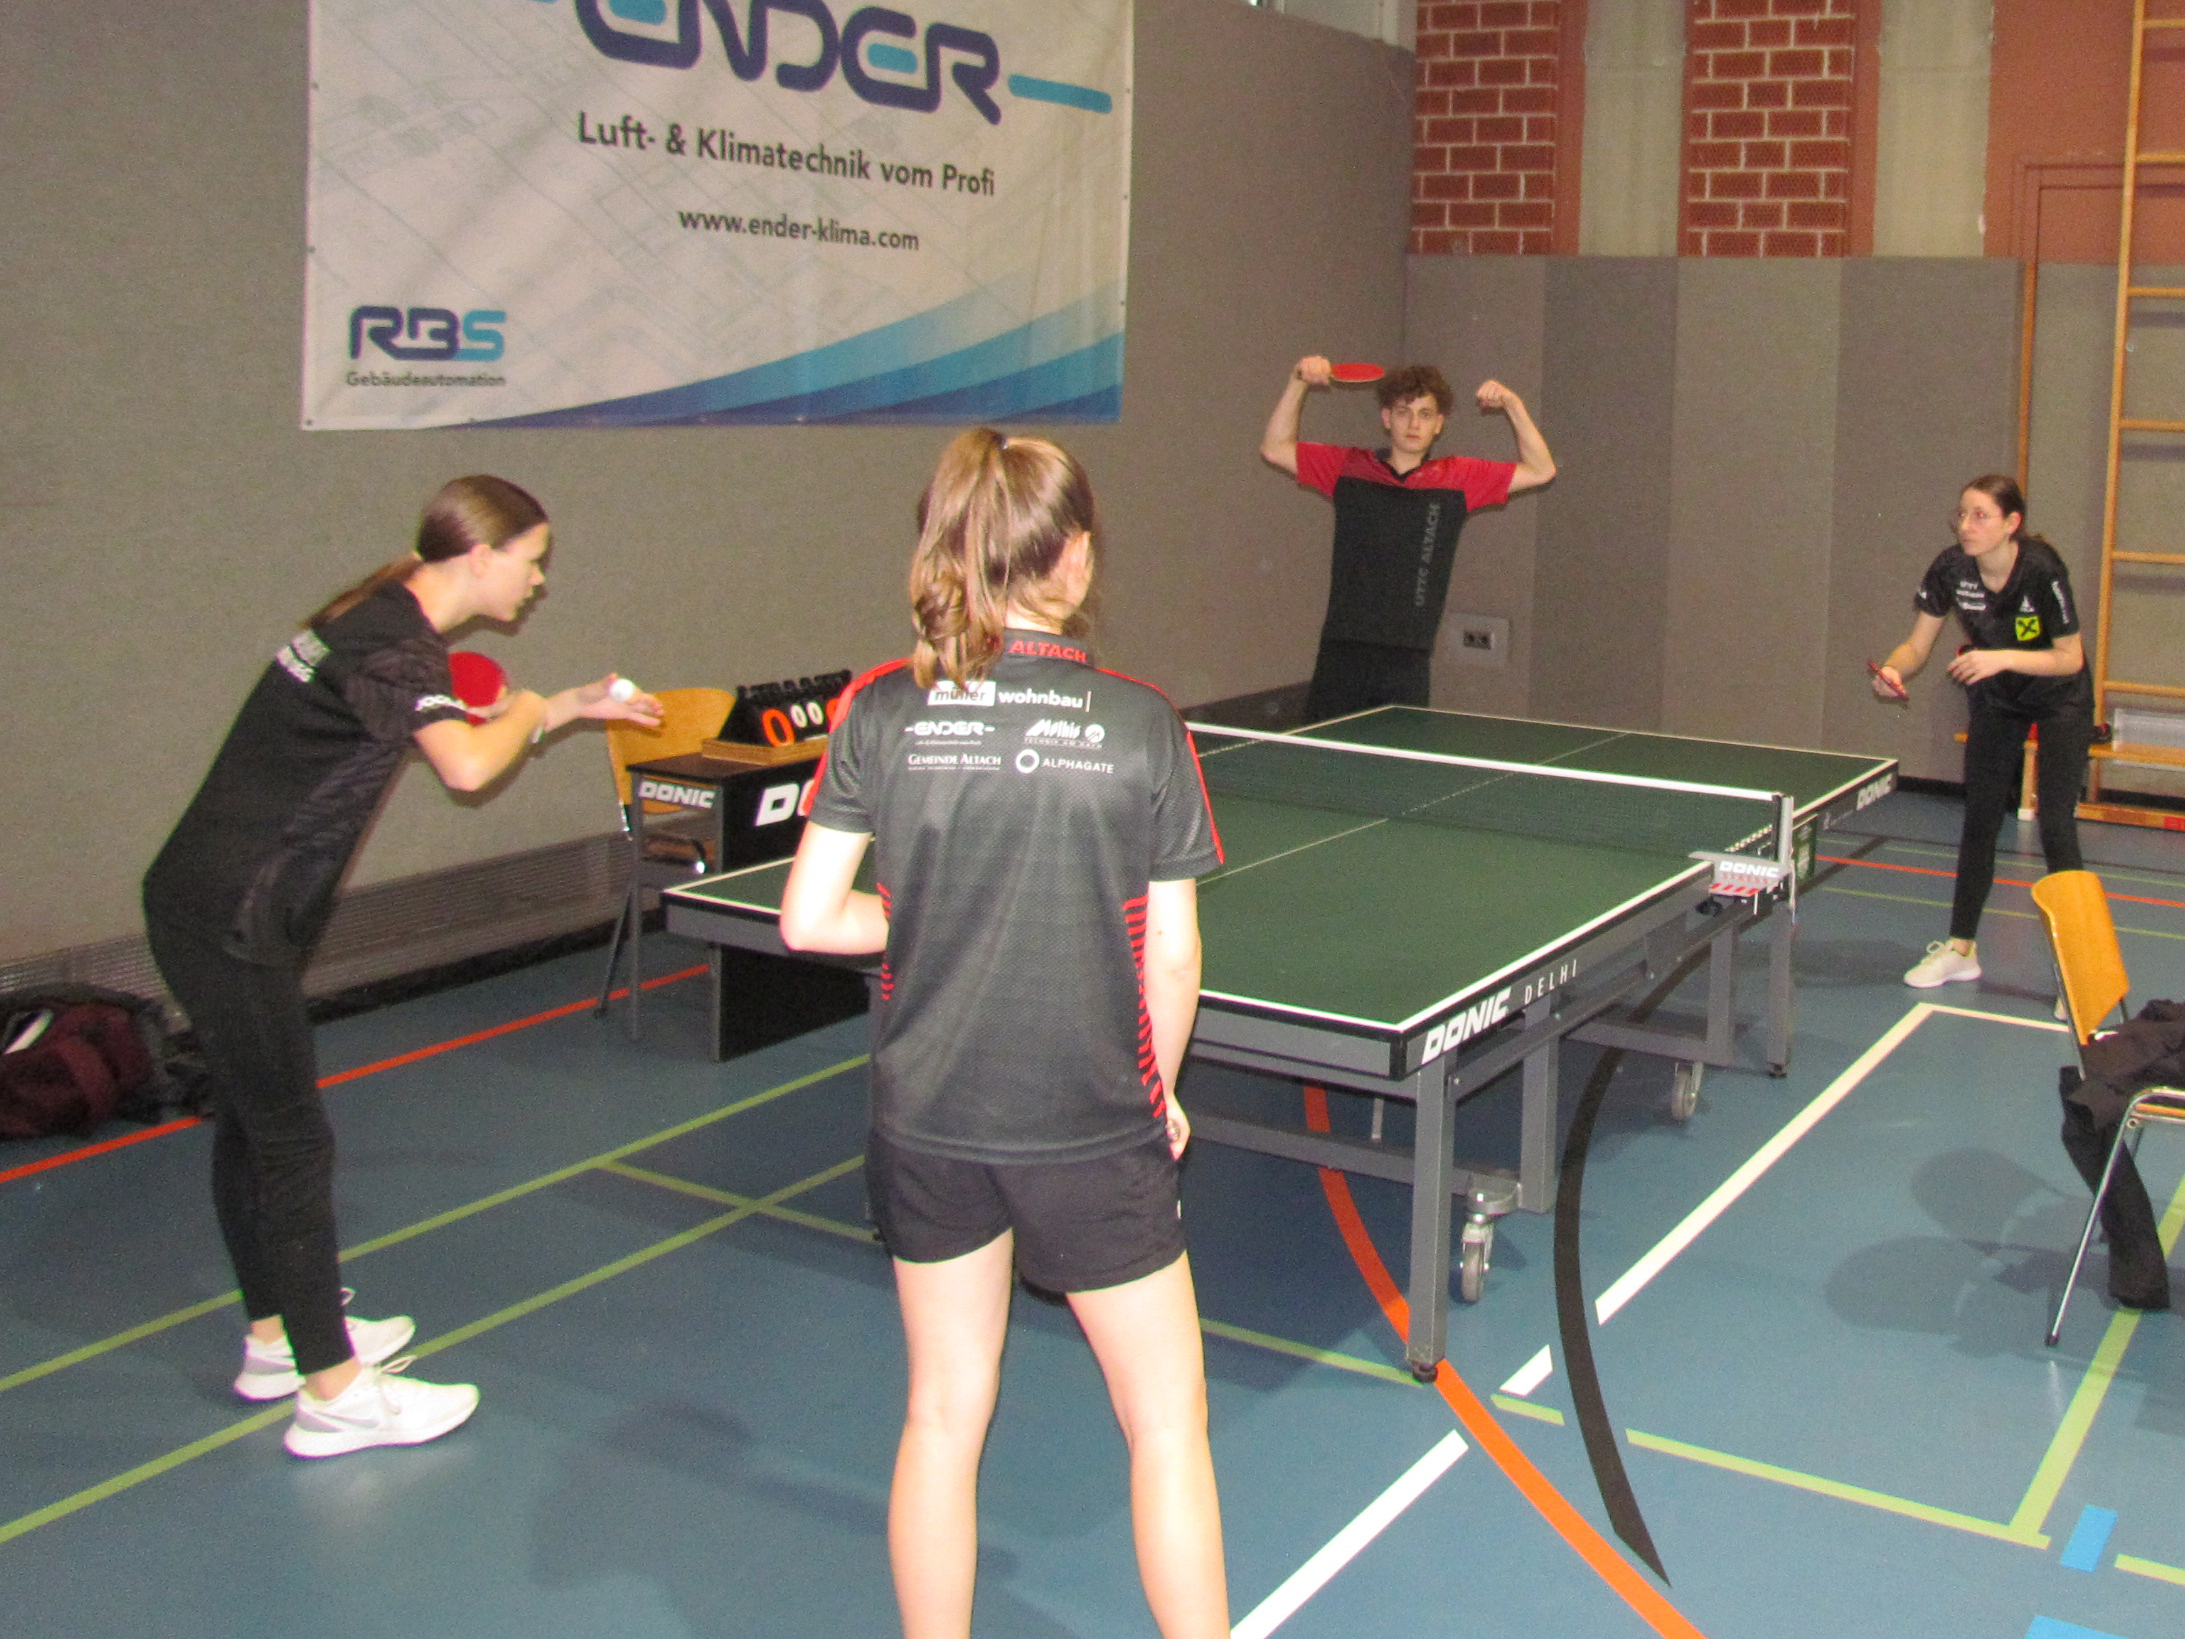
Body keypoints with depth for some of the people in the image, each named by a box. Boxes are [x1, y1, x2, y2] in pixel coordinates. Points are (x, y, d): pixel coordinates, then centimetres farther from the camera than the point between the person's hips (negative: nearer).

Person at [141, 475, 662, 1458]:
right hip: (230, 915, -10)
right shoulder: (394, 645, -18)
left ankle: (278, 1339, 33)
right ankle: (333, 1392, 5)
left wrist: (570, 705, 22)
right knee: (293, 1143, -4)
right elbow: (466, 766, -33)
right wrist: (523, 713, -11)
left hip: (207, 903, 10)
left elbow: (445, 738, 27)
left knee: (250, 1124, 19)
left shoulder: (387, 622, 12)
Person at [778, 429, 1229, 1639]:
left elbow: (808, 919, -5)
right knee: (1166, 1418, 15)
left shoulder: (882, 711, -7)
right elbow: (1170, 954, -6)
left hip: (925, 1122, 3)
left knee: (942, 1416, 19)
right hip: (1090, 1130, -2)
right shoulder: (1141, 725, -11)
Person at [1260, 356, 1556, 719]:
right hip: (1341, 652, 0)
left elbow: (1540, 470, 8)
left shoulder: (1457, 478, 9)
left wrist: (1512, 405, -3)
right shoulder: (1350, 468, 9)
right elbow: (1275, 449, 8)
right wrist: (1299, 382, -3)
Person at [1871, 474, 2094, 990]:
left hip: (2060, 701, -4)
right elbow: (1917, 645, -12)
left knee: (2055, 827, -10)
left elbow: (2070, 658, -23)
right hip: (1996, 700, 4)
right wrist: (1894, 669, -33)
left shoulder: (2041, 569, -30)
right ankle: (1961, 948, 18)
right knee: (1979, 820, 7)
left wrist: (2002, 658, -36)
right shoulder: (1950, 568, -19)